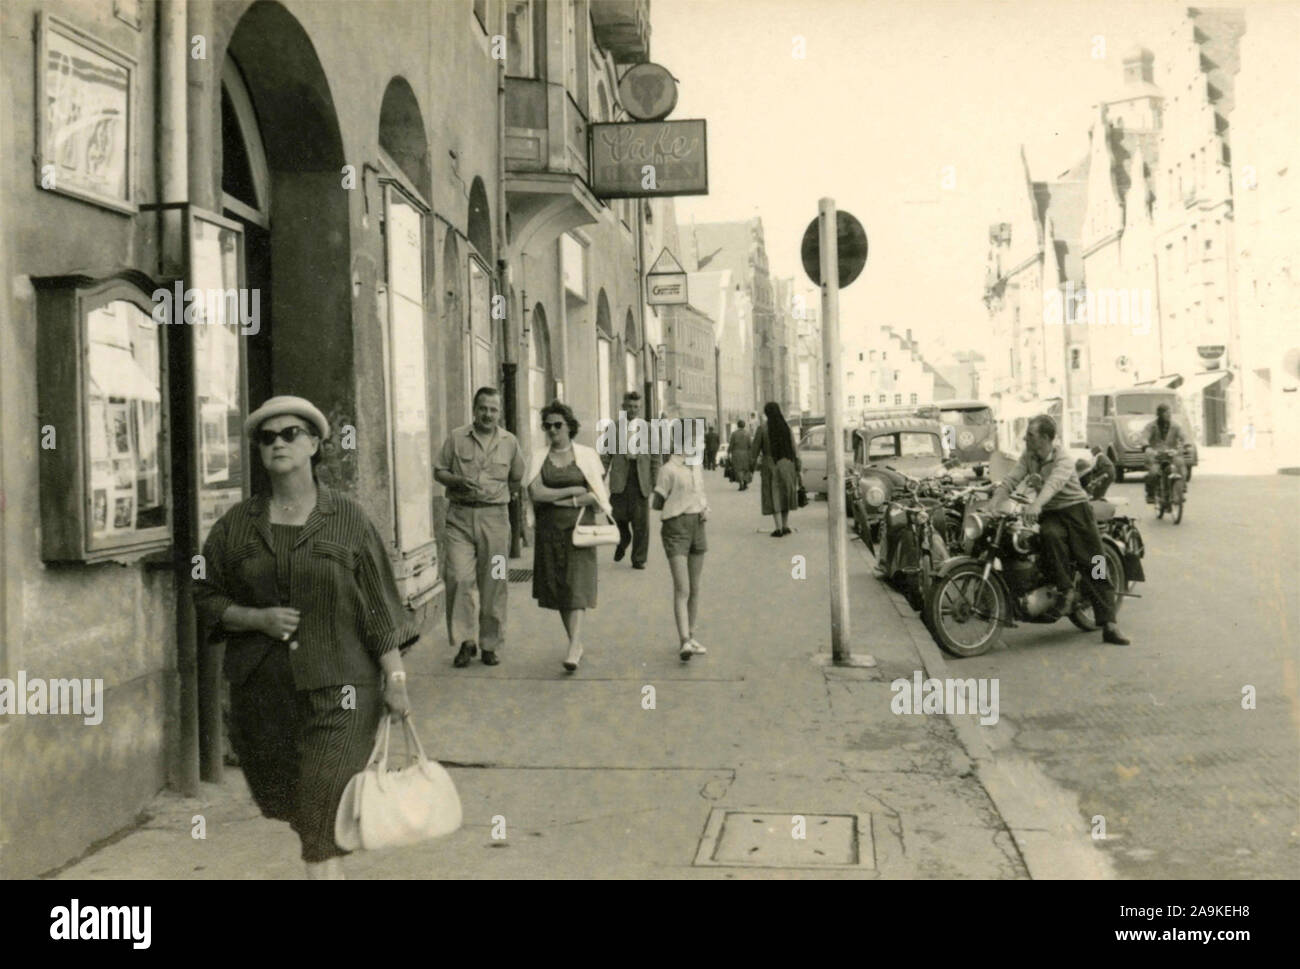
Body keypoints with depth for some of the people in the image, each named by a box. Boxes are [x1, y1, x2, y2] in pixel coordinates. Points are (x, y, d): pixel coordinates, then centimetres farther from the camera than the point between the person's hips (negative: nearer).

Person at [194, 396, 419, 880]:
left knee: (322, 823, -7)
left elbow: (377, 605, -2)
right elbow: (205, 596, 10)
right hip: (263, 691, 4)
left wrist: (395, 678, -5)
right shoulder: (237, 524, 5)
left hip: (336, 692, -3)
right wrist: (257, 618, -9)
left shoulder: (347, 519, -2)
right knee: (290, 805, 14)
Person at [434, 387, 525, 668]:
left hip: (495, 517, 1)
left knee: (494, 583, 2)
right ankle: (466, 640, -2)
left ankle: (490, 644, 13)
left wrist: (495, 494, 8)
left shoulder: (510, 442, 9)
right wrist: (459, 481, -10)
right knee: (459, 577, -13)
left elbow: (516, 480, 19)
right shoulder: (456, 438, 5)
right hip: (460, 516, -1)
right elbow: (439, 471, 8)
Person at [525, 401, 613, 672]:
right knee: (557, 589, 6)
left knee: (576, 588, -12)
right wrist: (573, 491, -9)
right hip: (549, 530, 3)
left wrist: (558, 499, -9)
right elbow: (535, 492, -7)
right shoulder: (538, 457, 6)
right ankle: (577, 642, 20)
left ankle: (573, 650, -19)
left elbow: (598, 495, -4)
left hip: (578, 528, -3)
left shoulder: (586, 455, 2)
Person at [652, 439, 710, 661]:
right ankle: (684, 641, -18)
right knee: (681, 589, -13)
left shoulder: (696, 467, 13)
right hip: (676, 529, -7)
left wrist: (705, 509, 3)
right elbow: (657, 504, -8)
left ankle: (690, 637, 22)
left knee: (694, 588, 12)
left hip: (697, 528, 7)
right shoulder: (668, 469, -10)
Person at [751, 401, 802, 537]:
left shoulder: (763, 428, -9)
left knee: (774, 495, 3)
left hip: (770, 464, -3)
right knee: (785, 494, 16)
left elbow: (756, 447, -3)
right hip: (786, 463, 3)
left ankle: (778, 528, 1)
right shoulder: (786, 426, -1)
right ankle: (786, 526, 16)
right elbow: (794, 447, -2)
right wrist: (798, 466, 3)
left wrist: (754, 462, 14)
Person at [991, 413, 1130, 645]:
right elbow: (1010, 480, -4)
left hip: (1075, 508, -3)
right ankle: (1064, 587, -17)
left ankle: (1109, 625, -9)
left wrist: (1036, 504, -55)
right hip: (1050, 514, 4)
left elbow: (1054, 483, -36)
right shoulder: (1028, 456, 5)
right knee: (1050, 535, -34)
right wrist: (993, 504, -22)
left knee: (1093, 565, -10)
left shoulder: (1062, 459, -16)